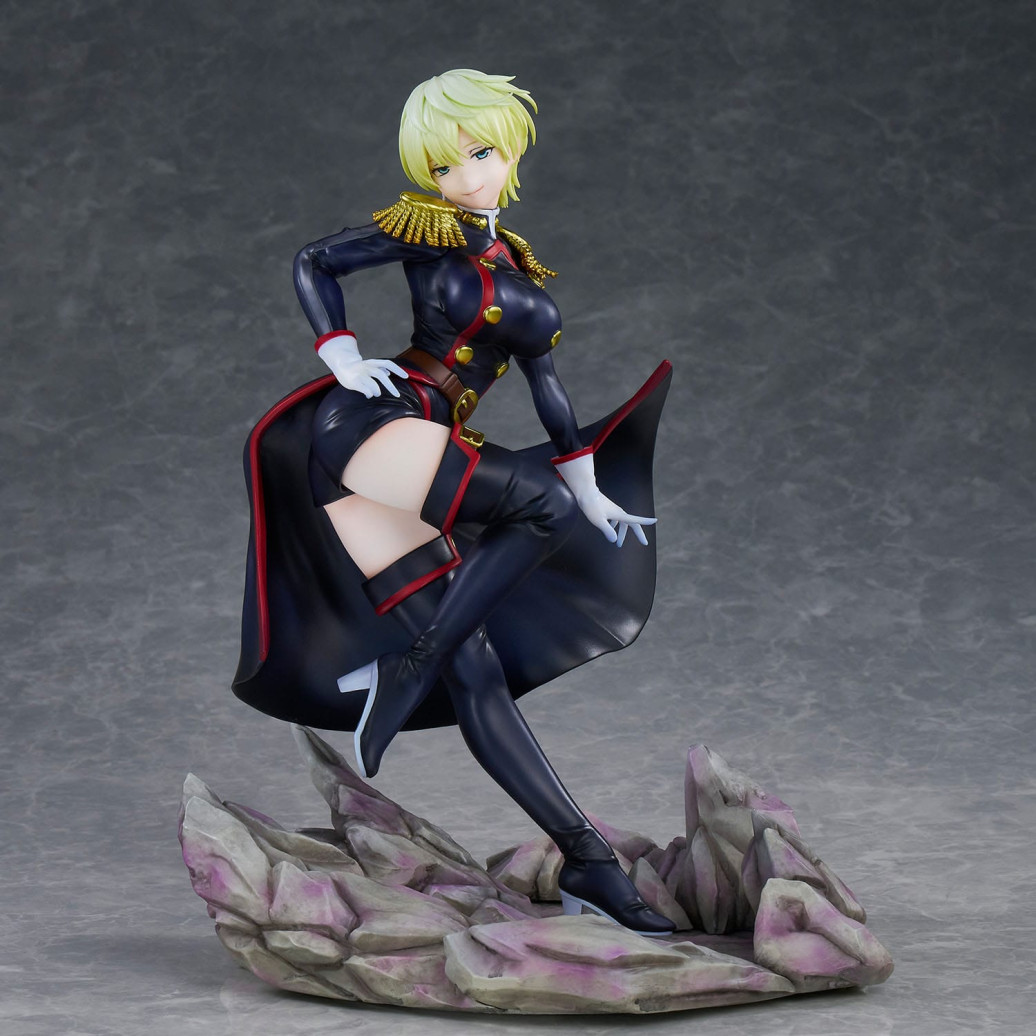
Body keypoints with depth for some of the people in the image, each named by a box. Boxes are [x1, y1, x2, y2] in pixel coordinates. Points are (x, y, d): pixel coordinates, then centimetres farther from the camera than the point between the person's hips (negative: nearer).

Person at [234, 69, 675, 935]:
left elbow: (548, 387, 30)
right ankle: (403, 673, -22)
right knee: (546, 502, -28)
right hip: (367, 423, -5)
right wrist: (343, 360, -5)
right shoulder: (428, 228, 8)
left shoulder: (520, 269, 25)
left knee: (471, 672, -4)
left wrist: (594, 497, 31)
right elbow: (314, 263, 8)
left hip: (414, 455, 5)